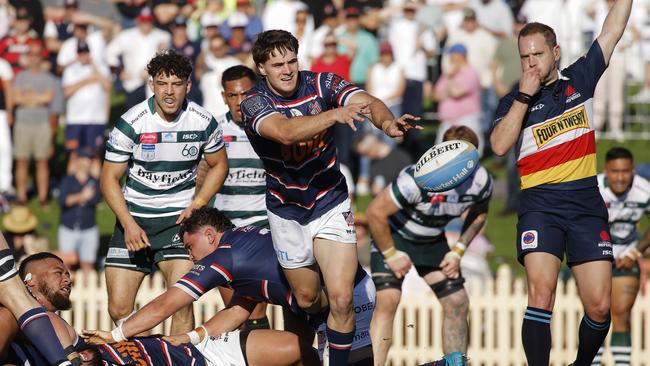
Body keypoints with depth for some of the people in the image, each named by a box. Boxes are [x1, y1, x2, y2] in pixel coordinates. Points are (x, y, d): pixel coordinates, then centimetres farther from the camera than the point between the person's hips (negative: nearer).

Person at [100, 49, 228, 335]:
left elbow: (219, 165, 12)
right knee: (119, 308, -3)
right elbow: (109, 177, -6)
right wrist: (129, 224, -17)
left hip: (179, 217, 0)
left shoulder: (203, 122, -6)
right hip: (134, 216, 0)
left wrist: (197, 205, -2)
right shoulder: (131, 123, -13)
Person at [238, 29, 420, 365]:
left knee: (340, 297, -14)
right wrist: (333, 114, -54)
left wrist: (387, 121, -52)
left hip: (330, 202, 0)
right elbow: (285, 132, -38)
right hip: (286, 210, 0)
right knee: (306, 298, 14)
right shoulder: (253, 103, -18)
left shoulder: (322, 84, -12)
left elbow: (368, 102, -28)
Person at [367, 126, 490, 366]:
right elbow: (375, 212, -28)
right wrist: (391, 255, -20)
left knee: (457, 303, 2)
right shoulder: (418, 179, -36)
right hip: (393, 236, -6)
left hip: (433, 241, 6)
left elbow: (478, 214, 6)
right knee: (387, 300, -22)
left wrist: (458, 250, -2)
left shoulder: (481, 182, -18)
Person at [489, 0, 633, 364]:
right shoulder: (514, 101, 6)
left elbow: (613, 31, 12)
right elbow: (499, 146, -11)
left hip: (587, 205, 2)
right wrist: (524, 96, -13)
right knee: (542, 291, -22)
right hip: (540, 206, -2)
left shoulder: (579, 79, 12)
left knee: (599, 306, -3)